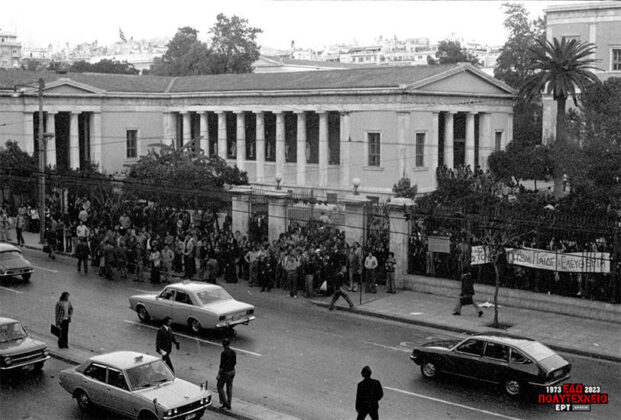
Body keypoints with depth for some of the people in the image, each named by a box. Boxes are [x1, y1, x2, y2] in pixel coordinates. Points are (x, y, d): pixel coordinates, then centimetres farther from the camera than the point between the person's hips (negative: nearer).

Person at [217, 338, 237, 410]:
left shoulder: (224, 353, -21)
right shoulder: (233, 352, -2)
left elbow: (221, 365, -19)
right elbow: (235, 362, 7)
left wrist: (218, 375, -11)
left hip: (225, 372, -6)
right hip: (232, 371, 7)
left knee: (220, 386, 13)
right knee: (229, 387, 16)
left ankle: (224, 402, 7)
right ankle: (228, 405, 22)